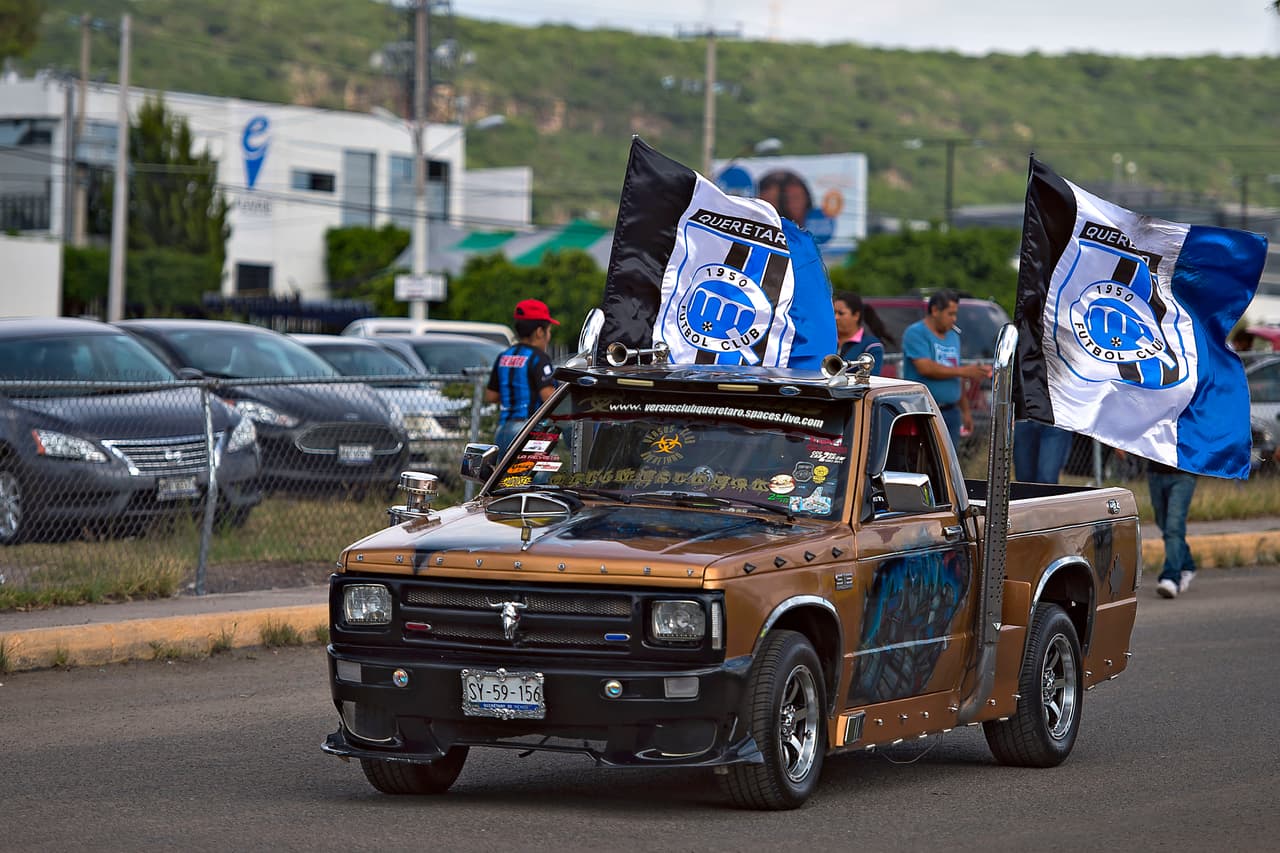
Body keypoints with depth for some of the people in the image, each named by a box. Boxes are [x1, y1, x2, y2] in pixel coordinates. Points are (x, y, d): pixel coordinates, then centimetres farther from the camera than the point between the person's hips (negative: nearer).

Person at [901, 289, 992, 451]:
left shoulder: (953, 336, 19)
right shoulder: (916, 333, -5)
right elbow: (925, 368, -19)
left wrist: (965, 410, 21)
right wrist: (964, 371, -16)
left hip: (950, 412, 7)